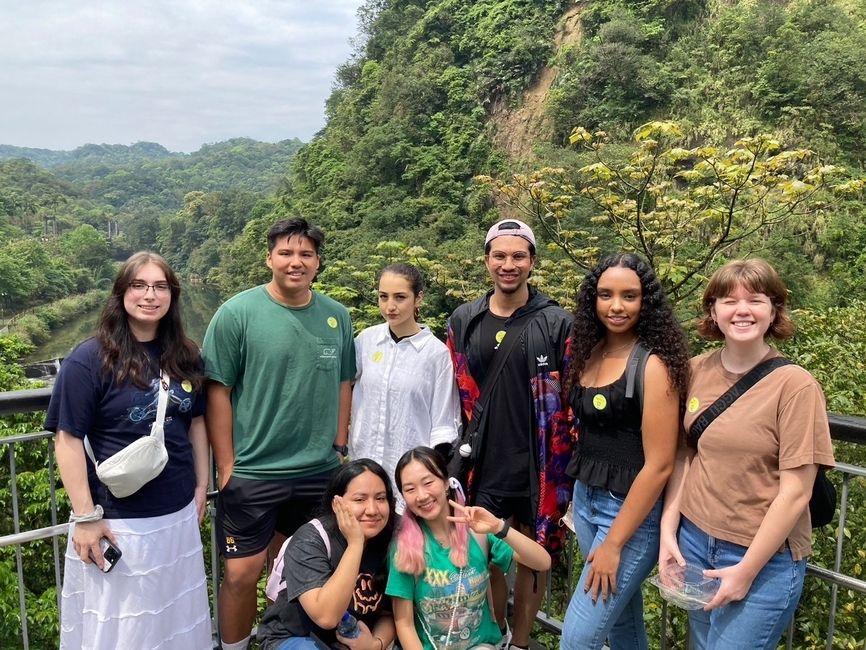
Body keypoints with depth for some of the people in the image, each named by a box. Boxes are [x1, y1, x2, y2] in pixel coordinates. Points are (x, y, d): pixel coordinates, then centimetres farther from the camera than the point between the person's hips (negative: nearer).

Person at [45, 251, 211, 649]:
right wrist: (86, 516, -16)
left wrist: (201, 485, 11)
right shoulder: (90, 359, -13)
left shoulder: (184, 356, 4)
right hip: (117, 518, -5)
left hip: (178, 512, 5)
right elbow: (68, 439, -14)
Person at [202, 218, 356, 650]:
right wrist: (226, 466, -9)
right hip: (251, 473, -3)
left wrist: (339, 448, 9)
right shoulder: (236, 313, -9)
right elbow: (217, 392, -8)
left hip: (320, 472, 4)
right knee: (242, 574, 5)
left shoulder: (337, 317, 3)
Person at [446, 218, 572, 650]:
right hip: (482, 465, 2)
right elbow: (453, 396, 10)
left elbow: (572, 401, -1)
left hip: (538, 466, -2)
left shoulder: (556, 323, -4)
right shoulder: (464, 321, 4)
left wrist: (567, 465, -4)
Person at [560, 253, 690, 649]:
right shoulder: (589, 353, 3)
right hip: (586, 501, 7)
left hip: (632, 513, -6)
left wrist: (613, 544, -16)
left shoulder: (654, 364, -17)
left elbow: (659, 465, -18)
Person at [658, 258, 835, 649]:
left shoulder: (795, 385, -15)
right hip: (693, 540, 5)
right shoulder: (696, 371, -1)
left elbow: (795, 492, -15)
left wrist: (746, 571, -13)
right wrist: (668, 532, -1)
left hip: (764, 559, -4)